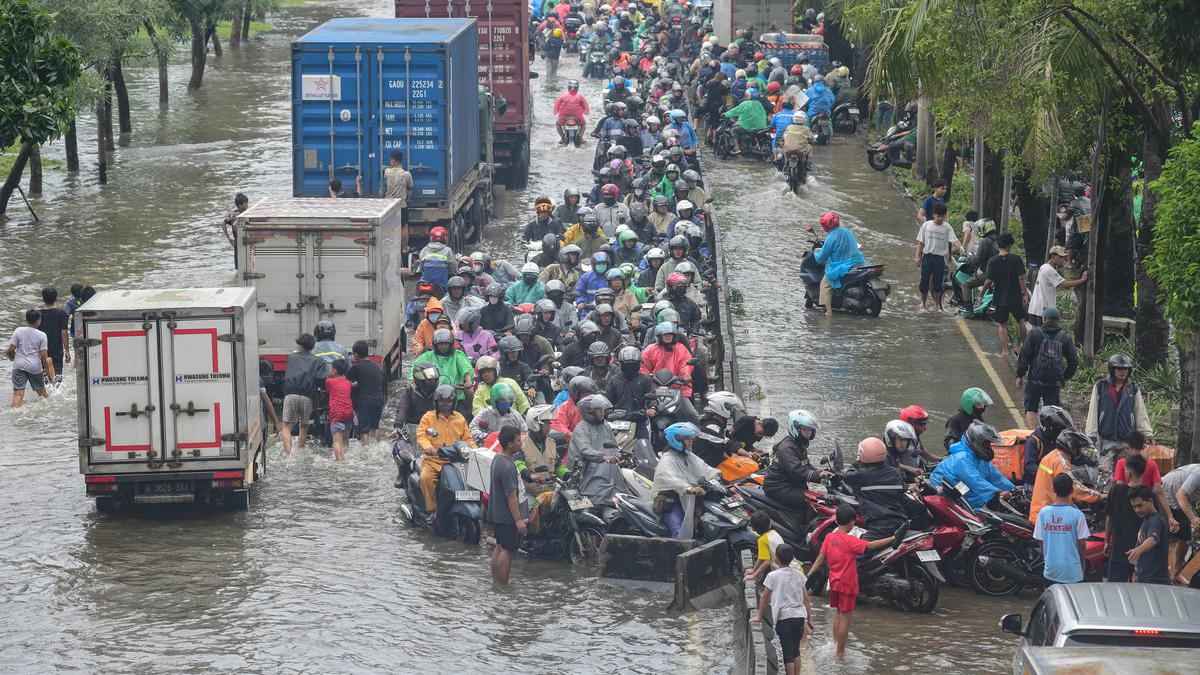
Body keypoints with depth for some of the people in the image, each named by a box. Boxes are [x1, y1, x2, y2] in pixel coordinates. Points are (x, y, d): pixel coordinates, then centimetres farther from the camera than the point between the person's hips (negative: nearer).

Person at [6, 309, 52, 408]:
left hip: (19, 365, 0)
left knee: (18, 393, -6)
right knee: (41, 389, 22)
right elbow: (44, 355, -9)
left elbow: (11, 349, -4)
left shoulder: (18, 331, -4)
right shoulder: (41, 335, -7)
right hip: (35, 366, 0)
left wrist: (12, 357, 18)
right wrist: (47, 369, 4)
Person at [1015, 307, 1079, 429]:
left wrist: (1020, 375, 1)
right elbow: (1074, 361, 9)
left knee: (1030, 409, 4)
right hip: (1054, 382, 2)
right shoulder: (1065, 337, 7)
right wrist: (1066, 378, 21)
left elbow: (1024, 355, -5)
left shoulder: (1034, 333, -1)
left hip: (1035, 379, -2)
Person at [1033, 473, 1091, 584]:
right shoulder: (1077, 514, -11)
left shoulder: (1043, 513, -4)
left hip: (1051, 570, 3)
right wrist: (1083, 566, 8)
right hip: (1072, 571, -3)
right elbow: (1081, 543, -6)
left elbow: (1041, 541, 2)